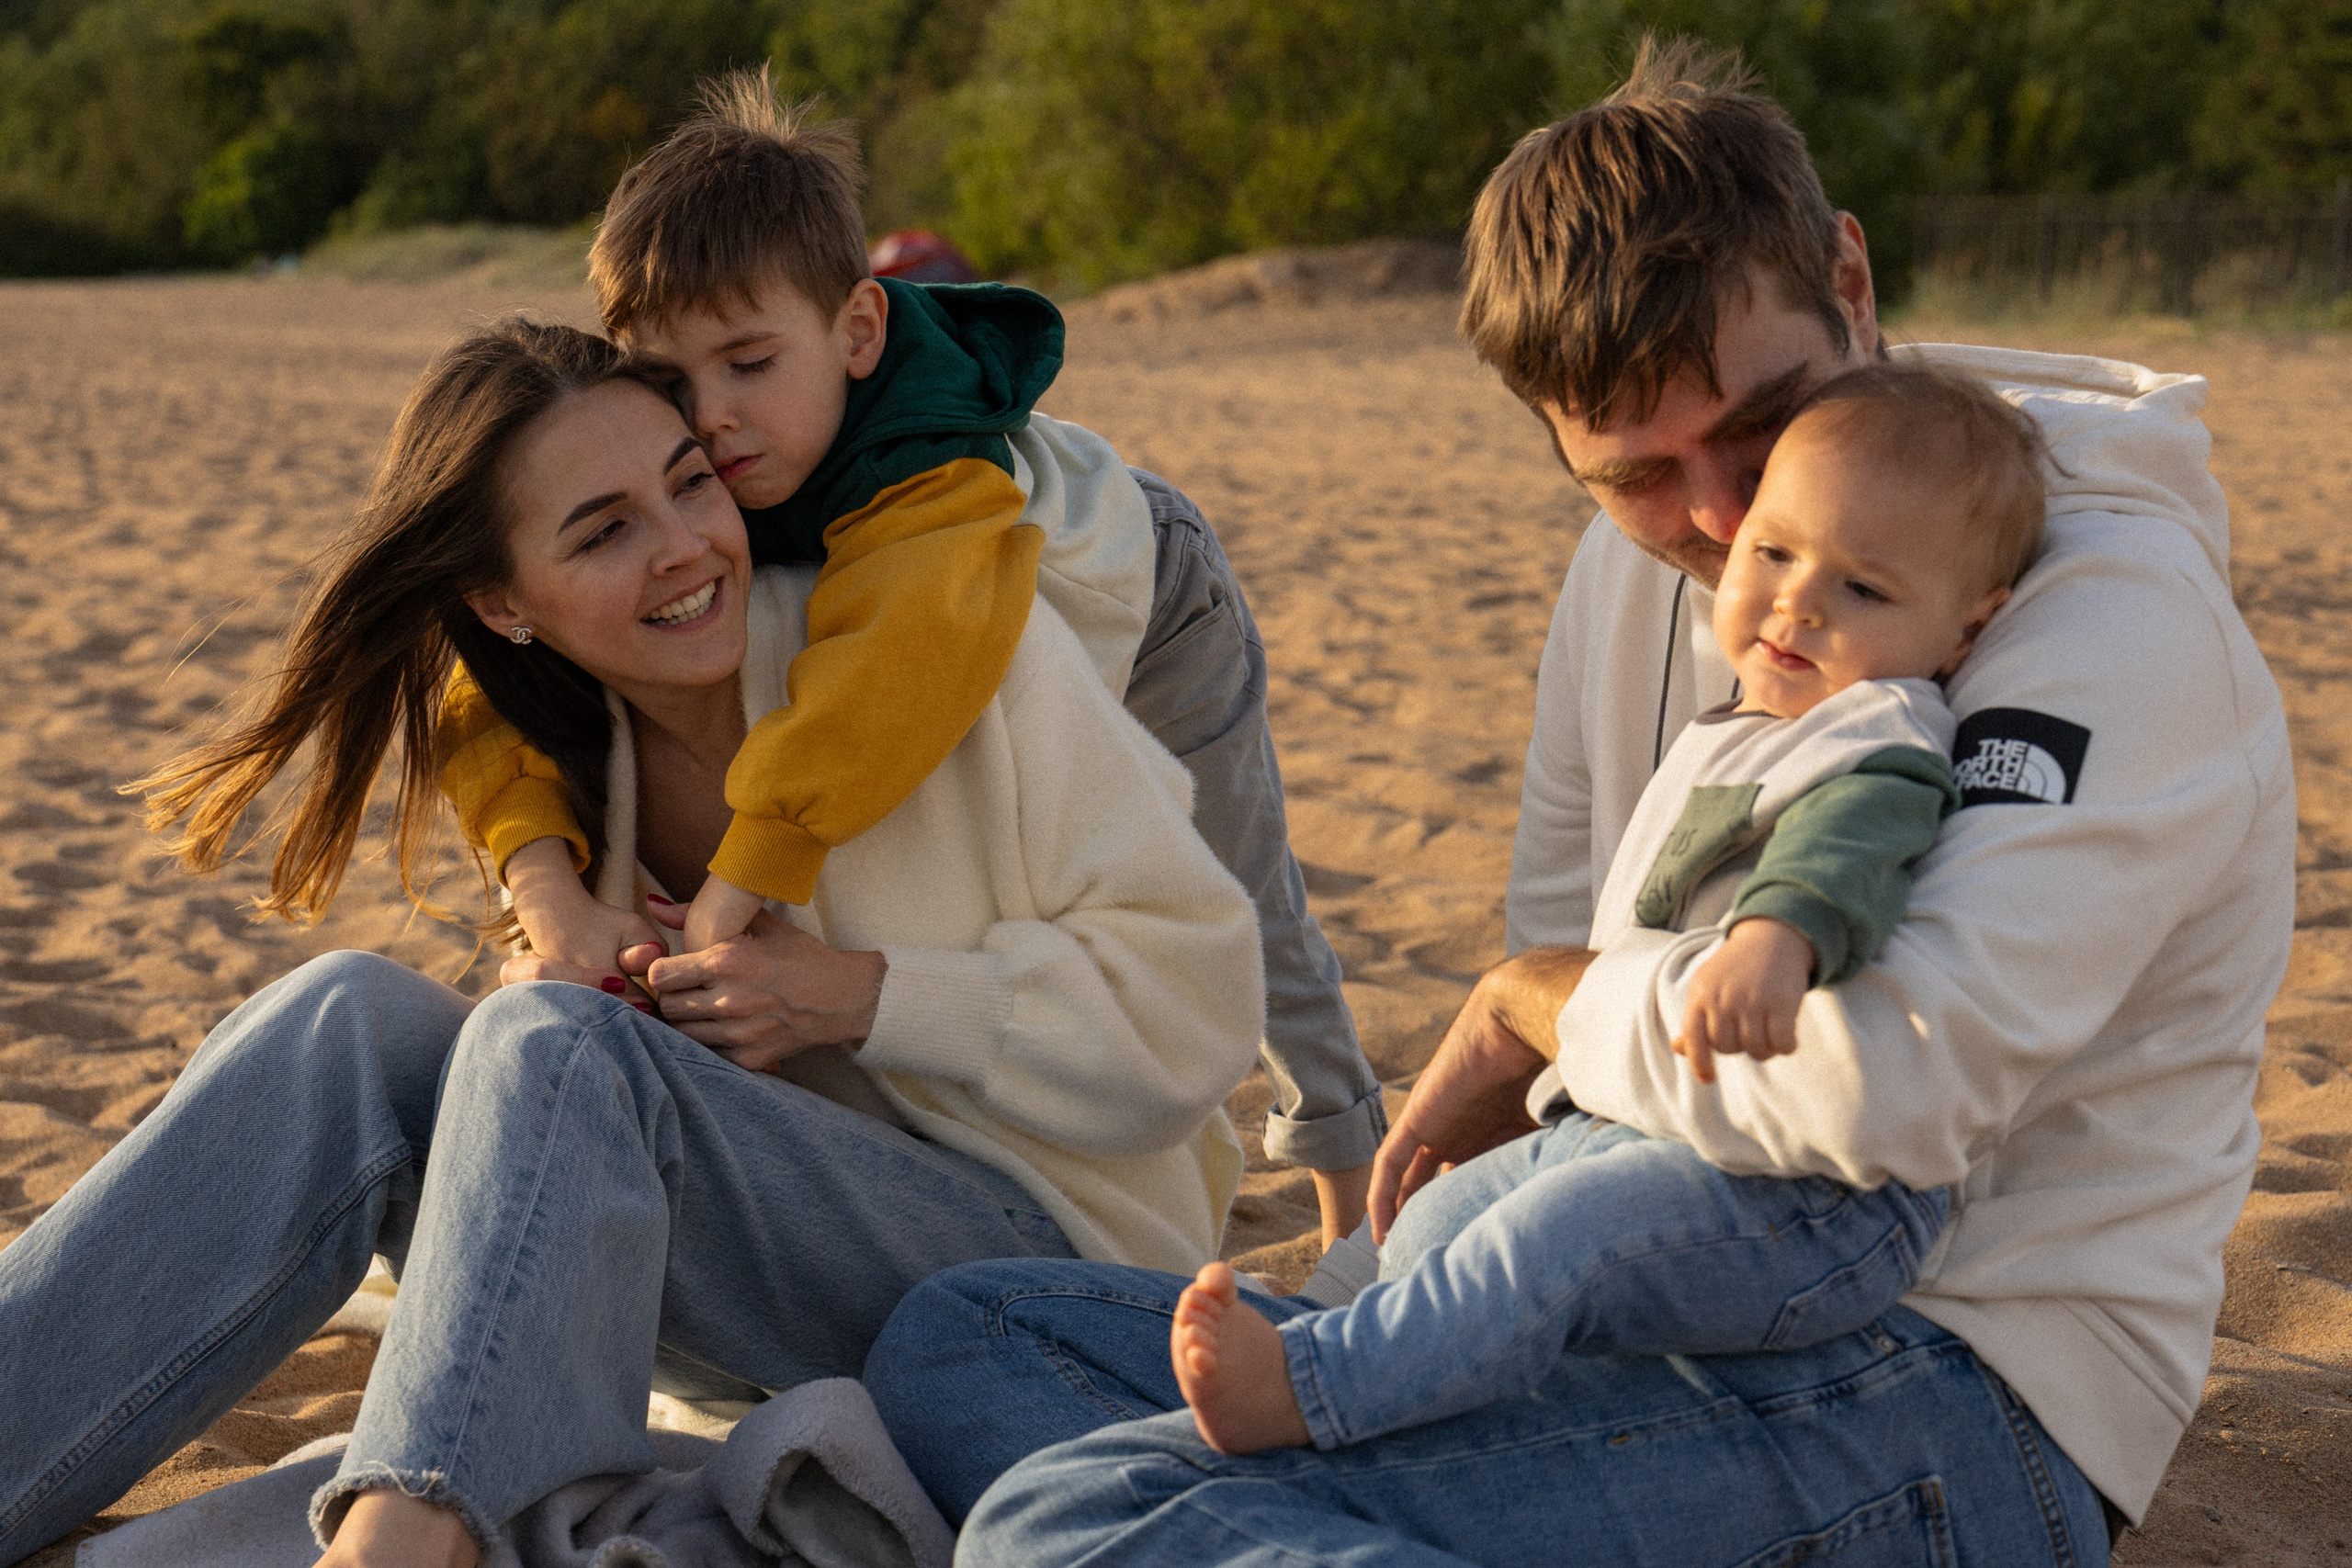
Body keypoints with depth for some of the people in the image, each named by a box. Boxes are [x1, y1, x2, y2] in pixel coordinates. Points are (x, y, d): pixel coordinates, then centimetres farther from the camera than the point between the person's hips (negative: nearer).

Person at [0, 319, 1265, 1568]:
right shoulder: (567, 769, 6)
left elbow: (1196, 994, -11)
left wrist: (860, 995, -17)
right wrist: (550, 983, -6)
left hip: (1050, 1255, -5)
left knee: (556, 1042, -31)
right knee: (353, 1017, -19)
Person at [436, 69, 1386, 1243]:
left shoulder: (944, 481, -50)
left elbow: (897, 671, -68)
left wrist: (727, 899, -69)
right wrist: (551, 898, -53)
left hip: (1142, 618, -4)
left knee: (1238, 909, 11)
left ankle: (1347, 1153, 33)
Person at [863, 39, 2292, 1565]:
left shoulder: (2116, 607, -16)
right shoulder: (1641, 558, 11)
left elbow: (1901, 1083, -30)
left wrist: (1532, 1007, -12)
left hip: (1957, 1403, -9)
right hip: (1671, 1316, 10)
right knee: (963, 1335, 6)